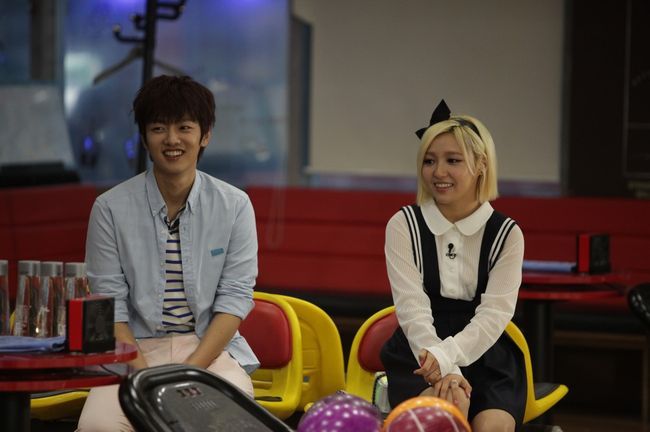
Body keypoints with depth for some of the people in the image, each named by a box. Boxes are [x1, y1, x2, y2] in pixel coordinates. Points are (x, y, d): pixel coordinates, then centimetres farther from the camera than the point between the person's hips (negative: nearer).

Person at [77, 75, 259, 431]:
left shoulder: (234, 206, 3)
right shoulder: (110, 208, 0)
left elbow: (234, 298, -1)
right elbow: (110, 306, -2)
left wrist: (190, 372, -14)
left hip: (211, 348, 1)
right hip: (134, 349, 0)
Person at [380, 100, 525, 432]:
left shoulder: (507, 234, 3)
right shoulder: (403, 226, 1)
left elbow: (494, 314, -8)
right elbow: (413, 309, -10)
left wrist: (446, 355, -27)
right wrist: (444, 371, -27)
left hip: (485, 357, 1)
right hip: (419, 355, -1)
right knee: (450, 404, -33)